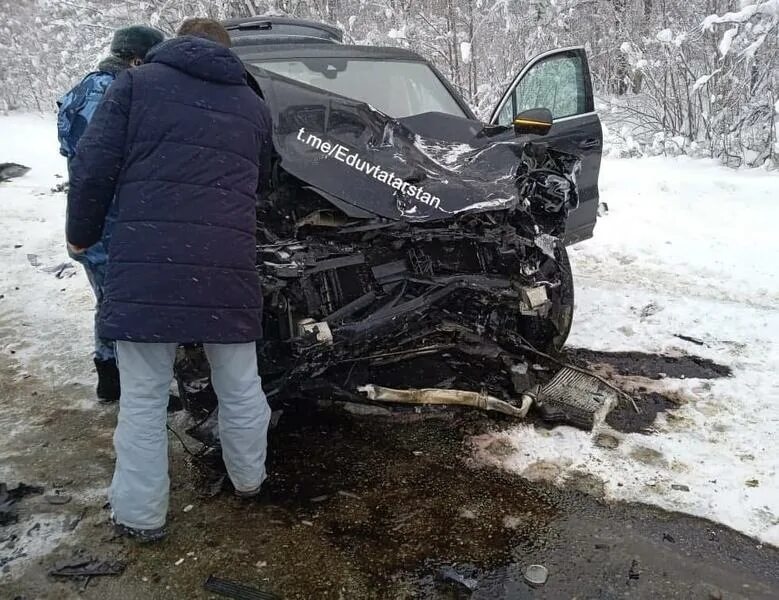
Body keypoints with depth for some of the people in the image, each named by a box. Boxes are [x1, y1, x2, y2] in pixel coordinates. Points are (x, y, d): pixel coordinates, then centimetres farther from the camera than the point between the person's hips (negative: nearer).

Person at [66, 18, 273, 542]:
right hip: (229, 268, 3)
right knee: (240, 388, 20)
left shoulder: (137, 83, 8)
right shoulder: (253, 105, 17)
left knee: (143, 397, 11)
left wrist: (82, 234, 14)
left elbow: (93, 168, 0)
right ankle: (248, 478, 40)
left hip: (146, 267, -2)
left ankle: (141, 514, 22)